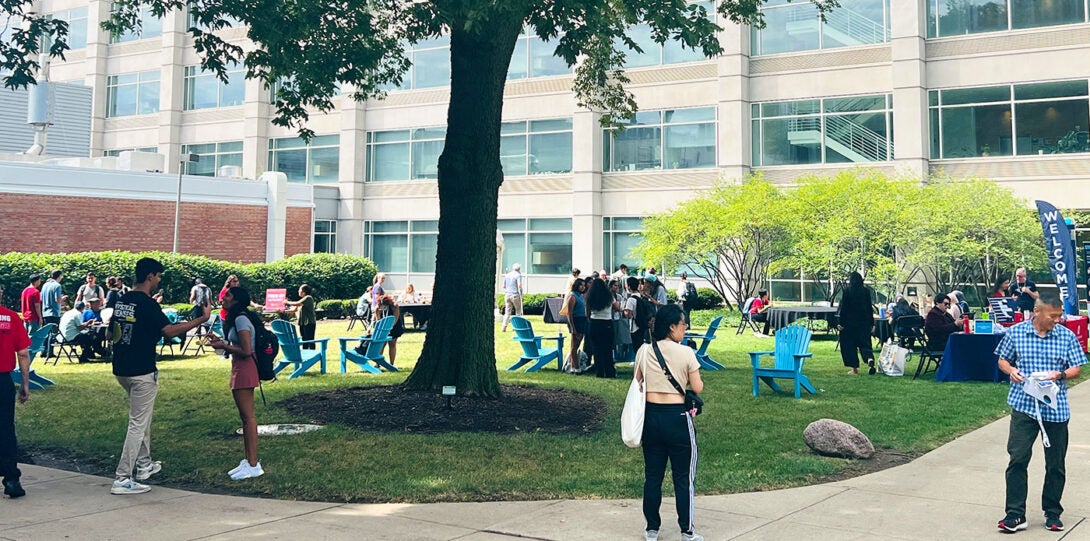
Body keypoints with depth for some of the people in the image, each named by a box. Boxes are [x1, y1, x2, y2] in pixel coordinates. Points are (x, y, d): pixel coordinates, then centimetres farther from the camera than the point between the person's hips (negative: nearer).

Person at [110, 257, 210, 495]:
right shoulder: (147, 303, -16)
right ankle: (122, 479, -4)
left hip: (121, 369, 9)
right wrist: (202, 319, -14)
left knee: (142, 416, 25)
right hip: (141, 371, -9)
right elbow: (170, 331, -20)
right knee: (138, 424, -4)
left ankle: (144, 464, 34)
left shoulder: (121, 301, 9)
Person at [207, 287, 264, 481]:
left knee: (248, 416, -7)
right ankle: (247, 461, 20)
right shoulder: (238, 318, 15)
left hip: (244, 369, -11)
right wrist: (221, 341, 10)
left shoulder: (241, 319, -16)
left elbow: (246, 351, -22)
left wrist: (223, 346, -12)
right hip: (240, 369, 11)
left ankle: (253, 465, -3)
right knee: (246, 416, 13)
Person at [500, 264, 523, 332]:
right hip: (515, 295, -5)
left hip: (507, 295, 5)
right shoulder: (518, 275, -6)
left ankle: (504, 327, -8)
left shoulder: (507, 275, 12)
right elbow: (519, 285, -16)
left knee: (507, 312, 4)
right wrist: (521, 294, -7)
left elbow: (504, 286, 14)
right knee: (518, 311, 13)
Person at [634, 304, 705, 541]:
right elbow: (698, 388, -6)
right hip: (677, 417, -4)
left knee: (652, 475, 12)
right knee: (683, 477, 7)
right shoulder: (685, 353, -10)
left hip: (651, 415, 4)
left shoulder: (644, 351, 1)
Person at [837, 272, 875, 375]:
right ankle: (869, 358, -22)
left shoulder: (847, 290, -8)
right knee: (864, 342, 8)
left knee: (849, 344, 6)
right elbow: (870, 308, 5)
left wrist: (840, 323, -5)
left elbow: (843, 307, -9)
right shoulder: (866, 290, 2)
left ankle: (854, 368, 6)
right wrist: (871, 323, 10)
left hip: (850, 321, -3)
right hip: (864, 322, 3)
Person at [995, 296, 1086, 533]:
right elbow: (1003, 360, 11)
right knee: (1018, 458, -7)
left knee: (1055, 464, 9)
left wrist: (1060, 375, -15)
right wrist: (1010, 370, -10)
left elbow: (1077, 369, 5)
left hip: (1056, 408, 1)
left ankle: (1052, 513, 25)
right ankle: (1015, 514, -1)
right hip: (1024, 405, -1)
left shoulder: (1067, 336, 2)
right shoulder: (1015, 333, 0)